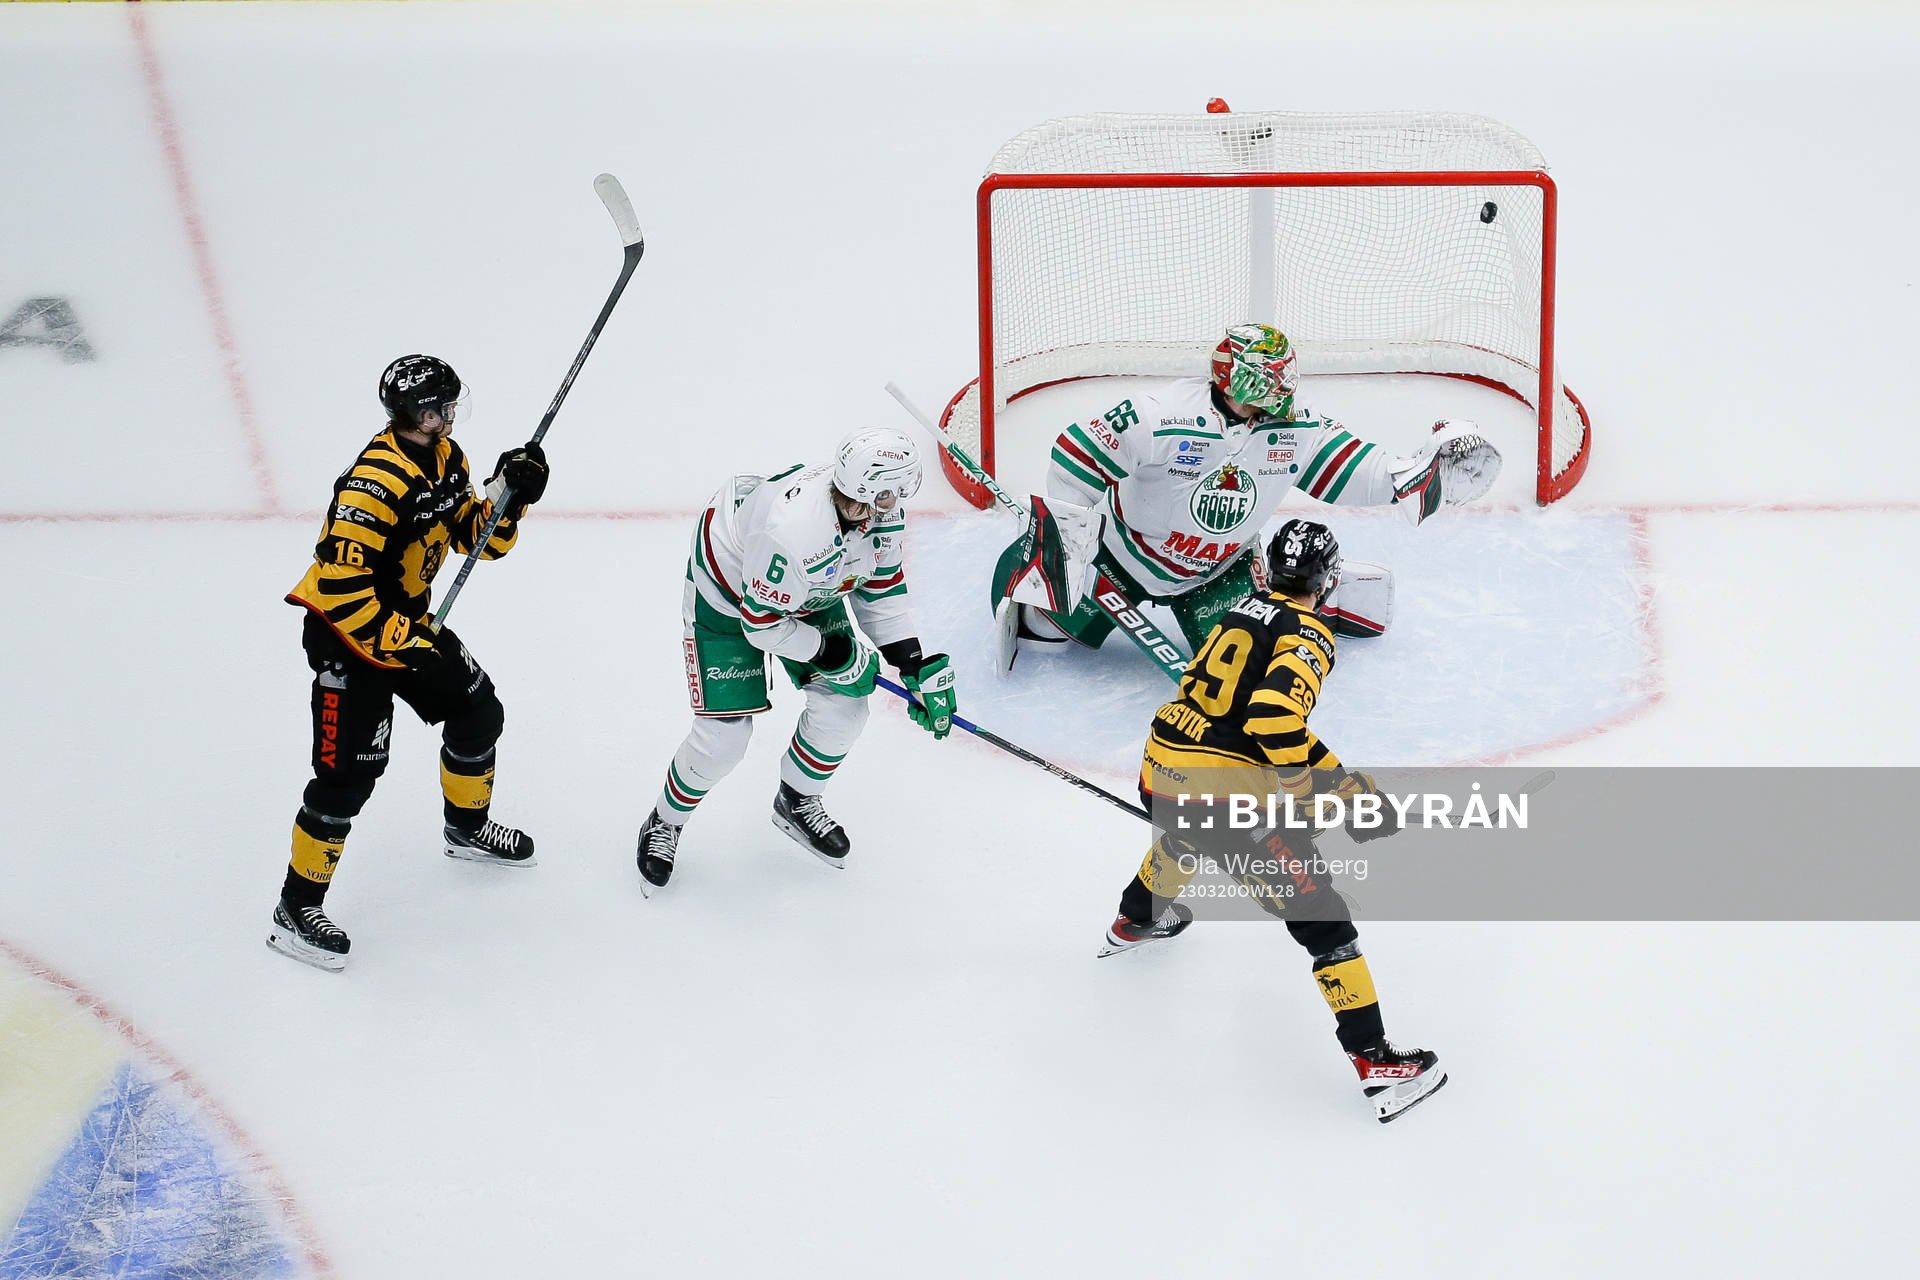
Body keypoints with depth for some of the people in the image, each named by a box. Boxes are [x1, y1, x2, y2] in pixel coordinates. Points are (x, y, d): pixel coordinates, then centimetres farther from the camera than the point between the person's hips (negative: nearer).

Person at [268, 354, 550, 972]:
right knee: (349, 770, -11)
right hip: (344, 630, -9)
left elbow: (478, 537, 8)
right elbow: (341, 588, -32)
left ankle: (469, 828, 45)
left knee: (478, 710, 18)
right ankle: (296, 911, 0)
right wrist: (404, 643, -30)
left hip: (406, 620, 9)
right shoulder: (377, 481, -30)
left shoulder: (446, 458, 1)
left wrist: (510, 493, -10)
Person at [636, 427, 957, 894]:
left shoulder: (883, 512, -21)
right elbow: (762, 623, -30)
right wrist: (834, 654, -20)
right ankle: (665, 824, 20)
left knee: (844, 703, 1)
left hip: (808, 591, 7)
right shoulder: (794, 531, -44)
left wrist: (917, 667, -5)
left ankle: (797, 802, 30)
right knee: (724, 734, -8)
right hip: (728, 594, -7)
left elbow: (881, 584, -3)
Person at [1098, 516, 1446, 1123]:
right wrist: (1336, 789, -16)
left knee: (1184, 835, 43)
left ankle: (1135, 920, 67)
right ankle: (1376, 1063, -6)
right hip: (1227, 793, -8)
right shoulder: (1308, 635, -8)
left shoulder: (1244, 610, 16)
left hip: (1162, 769, 8)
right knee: (1320, 916, -3)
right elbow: (1274, 719, -25)